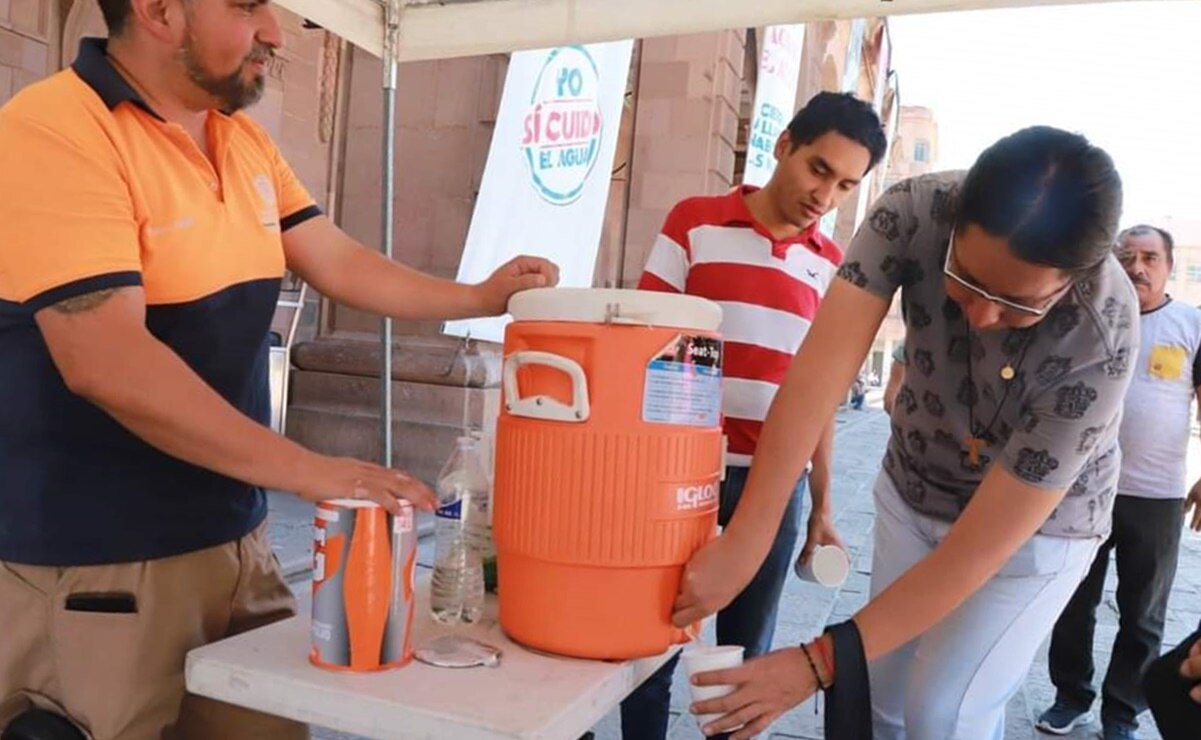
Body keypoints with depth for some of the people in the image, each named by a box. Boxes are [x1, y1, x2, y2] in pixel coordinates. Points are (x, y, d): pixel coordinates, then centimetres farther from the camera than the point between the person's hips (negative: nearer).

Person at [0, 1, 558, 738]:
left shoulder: (245, 141, 7)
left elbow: (338, 262, 10)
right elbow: (106, 362, -26)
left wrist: (480, 298, 0)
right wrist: (307, 470, -27)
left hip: (234, 538, 7)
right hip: (99, 566, -7)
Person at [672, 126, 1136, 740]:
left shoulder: (1098, 340, -34)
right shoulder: (914, 210, -28)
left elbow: (979, 547, -31)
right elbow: (823, 366, -34)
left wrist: (819, 662, -31)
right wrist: (742, 542, -42)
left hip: (1036, 525, -3)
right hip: (911, 490, 3)